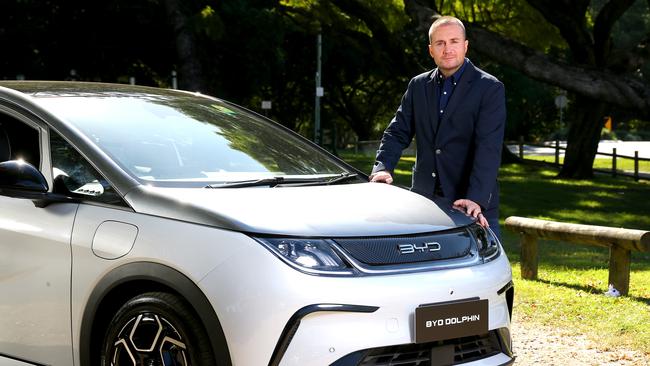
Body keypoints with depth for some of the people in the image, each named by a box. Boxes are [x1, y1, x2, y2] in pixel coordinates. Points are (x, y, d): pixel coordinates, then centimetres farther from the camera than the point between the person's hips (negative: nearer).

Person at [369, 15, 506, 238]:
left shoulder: (490, 89, -4)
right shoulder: (418, 86, 12)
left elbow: (488, 148, -14)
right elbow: (398, 132, 11)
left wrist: (476, 198, -25)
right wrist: (383, 167, -9)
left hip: (474, 205, -4)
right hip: (424, 197, 4)